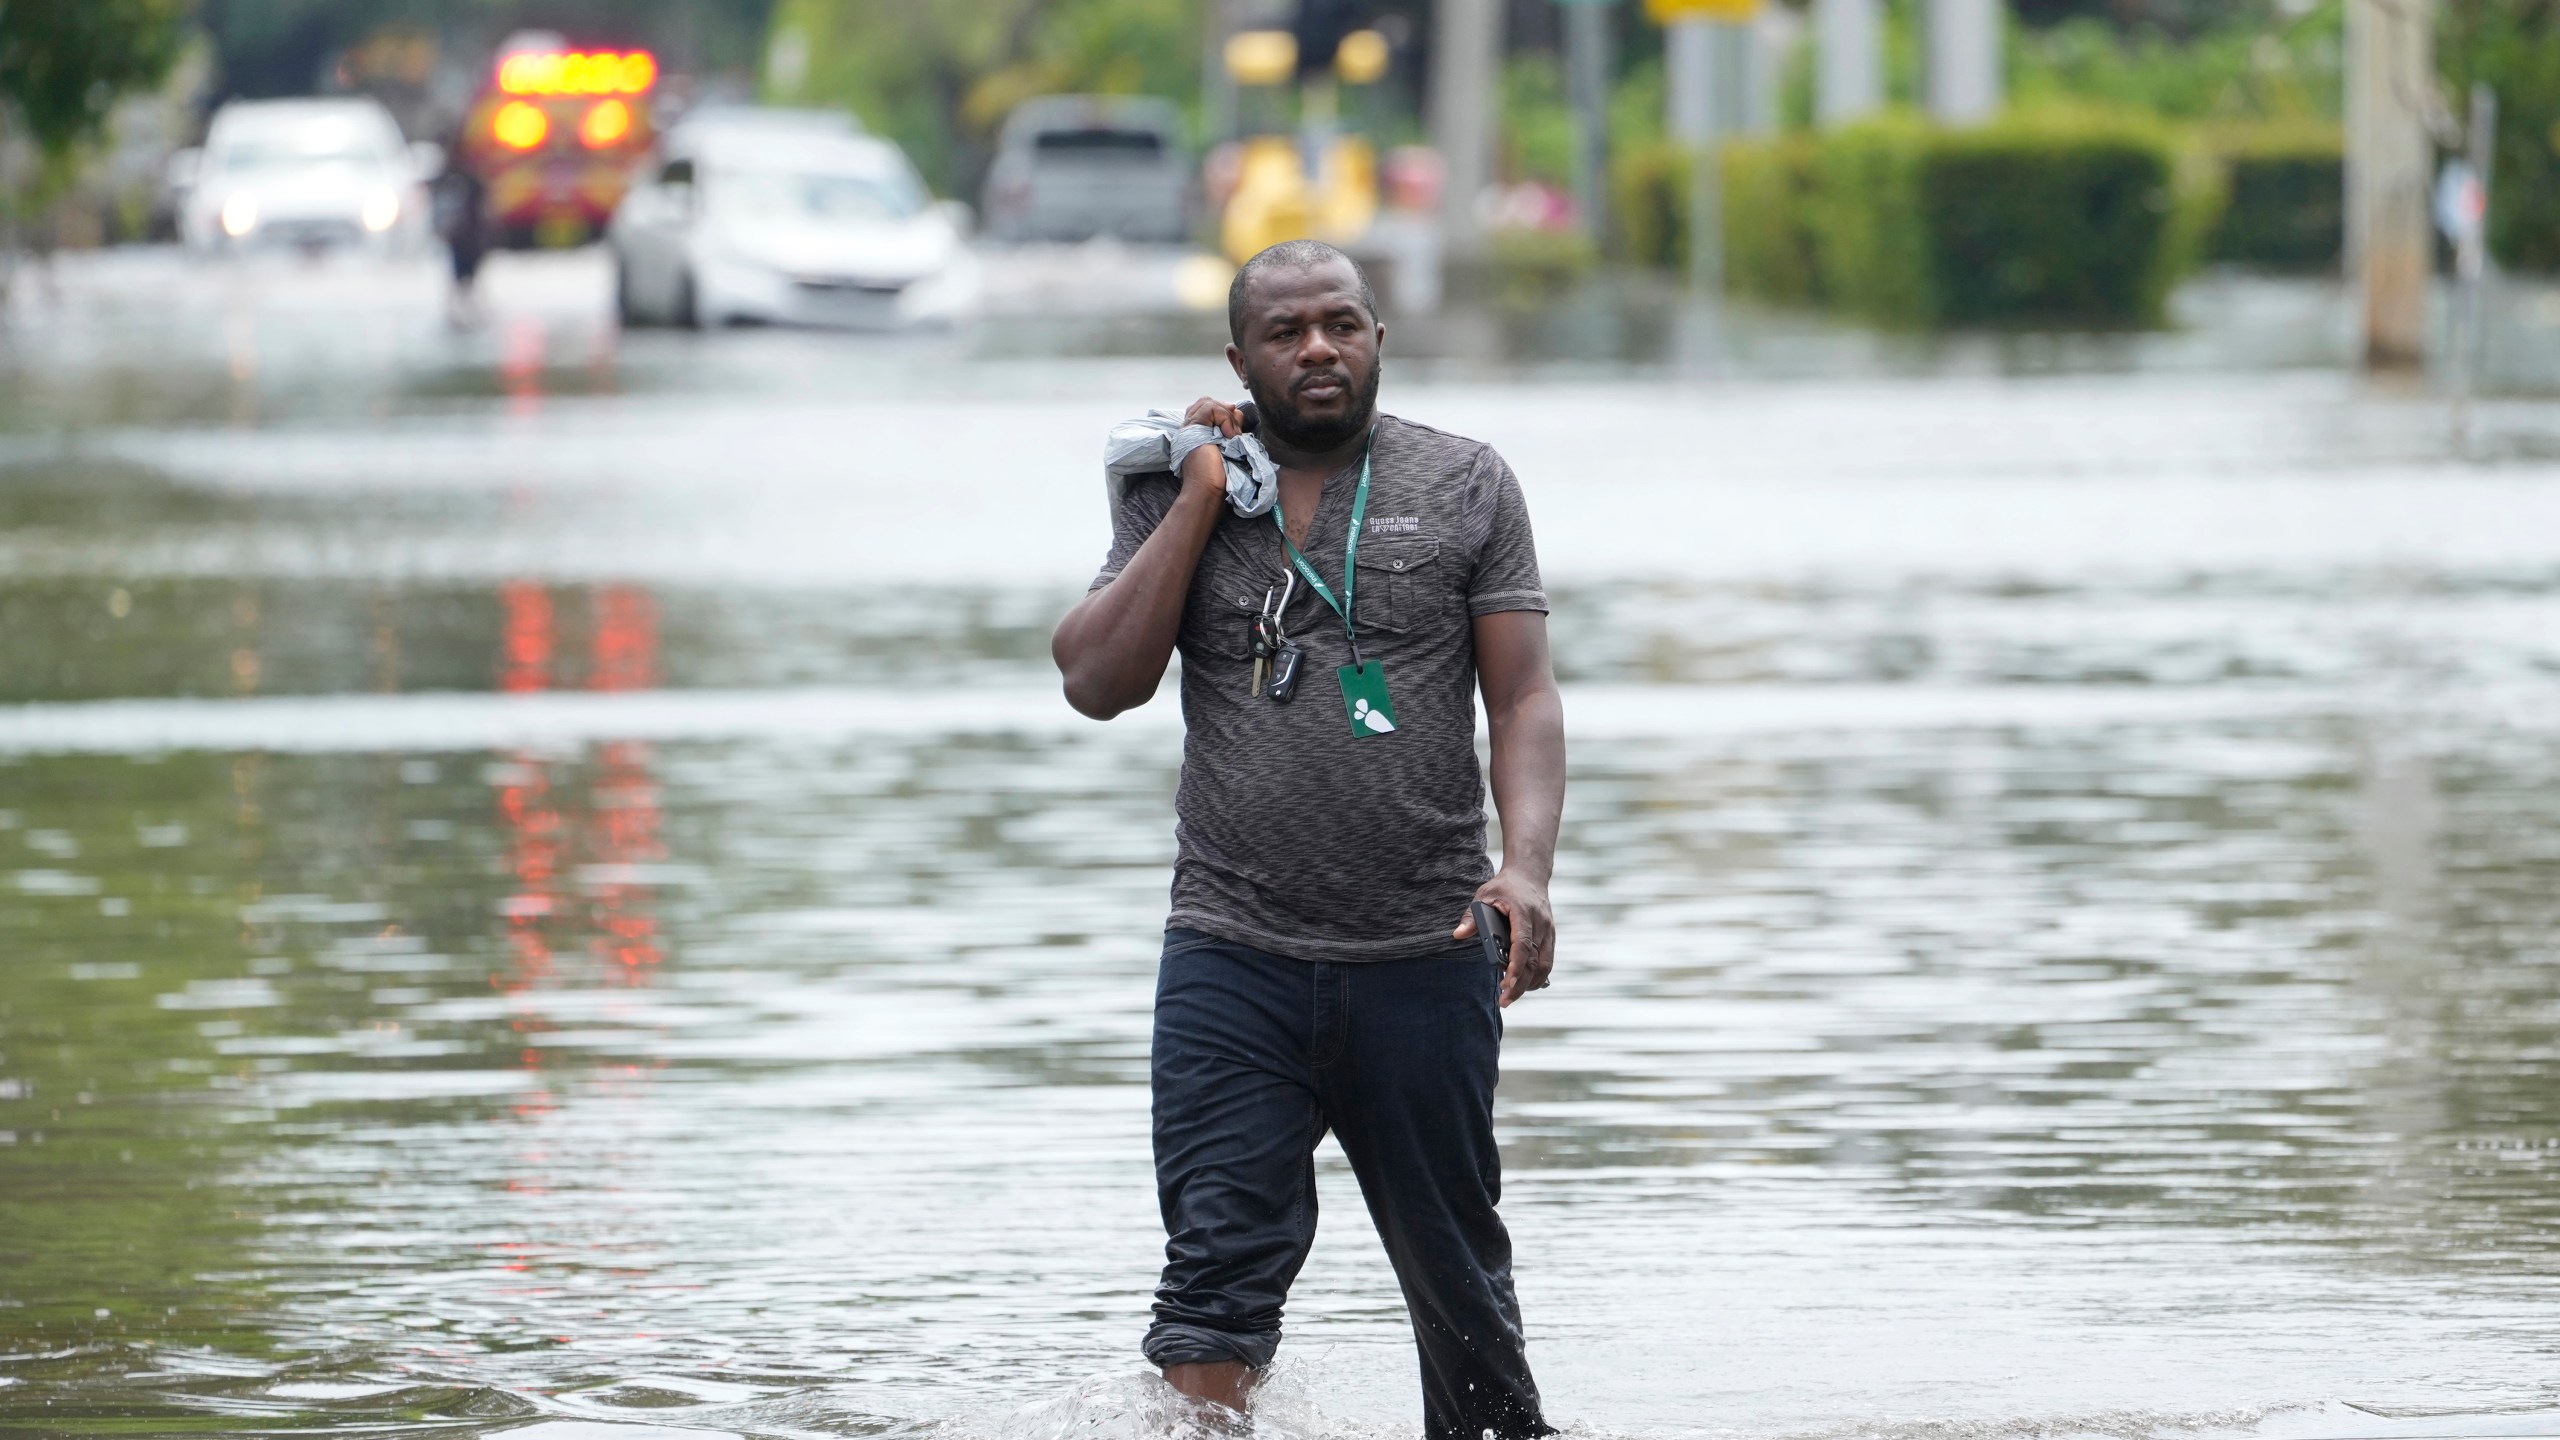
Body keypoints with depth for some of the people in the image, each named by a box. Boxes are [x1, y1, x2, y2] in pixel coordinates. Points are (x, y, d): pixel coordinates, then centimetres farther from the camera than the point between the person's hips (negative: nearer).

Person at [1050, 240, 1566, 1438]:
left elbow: (1524, 698, 0)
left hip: (1424, 958, 0)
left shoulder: (1465, 485, 4)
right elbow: (1098, 683, -5)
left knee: (1457, 1273, 12)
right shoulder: (1174, 497, 6)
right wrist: (1200, 502, -7)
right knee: (1220, 1268, -11)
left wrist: (1526, 865, -16)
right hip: (1234, 953, 0)